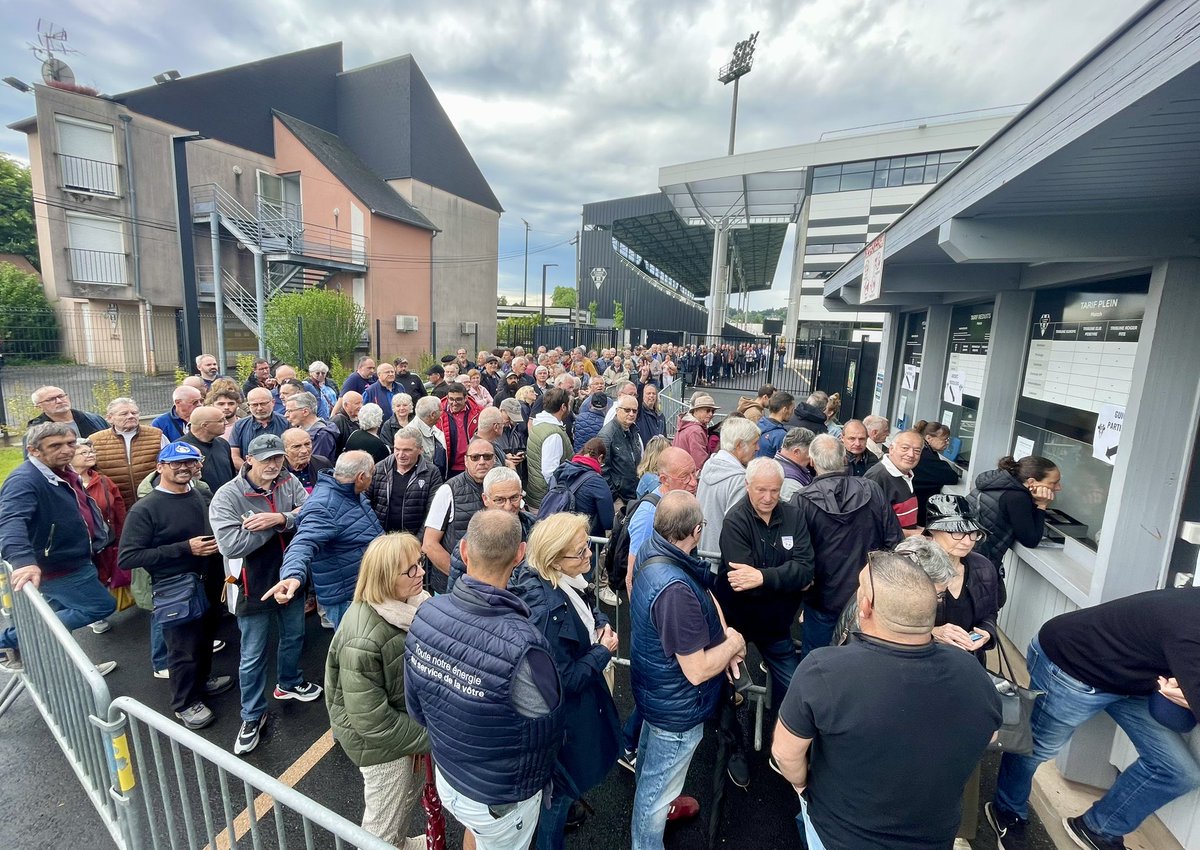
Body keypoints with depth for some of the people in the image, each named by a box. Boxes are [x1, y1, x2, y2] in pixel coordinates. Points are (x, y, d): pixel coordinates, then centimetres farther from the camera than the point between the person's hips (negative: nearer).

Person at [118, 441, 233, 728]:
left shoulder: (203, 496, 2)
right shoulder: (145, 509, -16)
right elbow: (128, 557, -19)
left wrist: (218, 541, -1)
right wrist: (185, 549, -23)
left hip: (208, 584, 6)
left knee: (206, 638, 22)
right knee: (183, 650, 9)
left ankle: (202, 680, 46)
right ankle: (185, 703, 30)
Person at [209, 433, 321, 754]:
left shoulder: (289, 482, -7)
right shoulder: (227, 496, -18)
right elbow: (231, 545, -28)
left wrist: (280, 518, -33)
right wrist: (282, 522, -25)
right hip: (254, 586, -4)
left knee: (293, 636, 24)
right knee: (252, 656, 10)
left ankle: (288, 683, 51)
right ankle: (252, 716, 32)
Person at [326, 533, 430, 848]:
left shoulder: (406, 603, -12)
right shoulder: (363, 640, -37)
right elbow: (371, 718, -28)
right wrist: (427, 736, -18)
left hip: (408, 722, 8)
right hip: (381, 740, -8)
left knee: (407, 795, 32)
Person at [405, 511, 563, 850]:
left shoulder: (426, 614, -22)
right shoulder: (521, 646, -40)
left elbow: (416, 707, -6)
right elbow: (548, 732, -20)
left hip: (445, 775, 4)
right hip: (500, 800, -4)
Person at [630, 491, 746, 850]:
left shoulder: (649, 551, -13)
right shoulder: (675, 590, -40)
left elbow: (703, 595, 1)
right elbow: (697, 671, -31)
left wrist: (723, 637, -13)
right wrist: (733, 643, -15)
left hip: (655, 689, 9)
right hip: (677, 708, -9)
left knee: (650, 756, 34)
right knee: (658, 788, 17)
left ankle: (655, 807, 62)